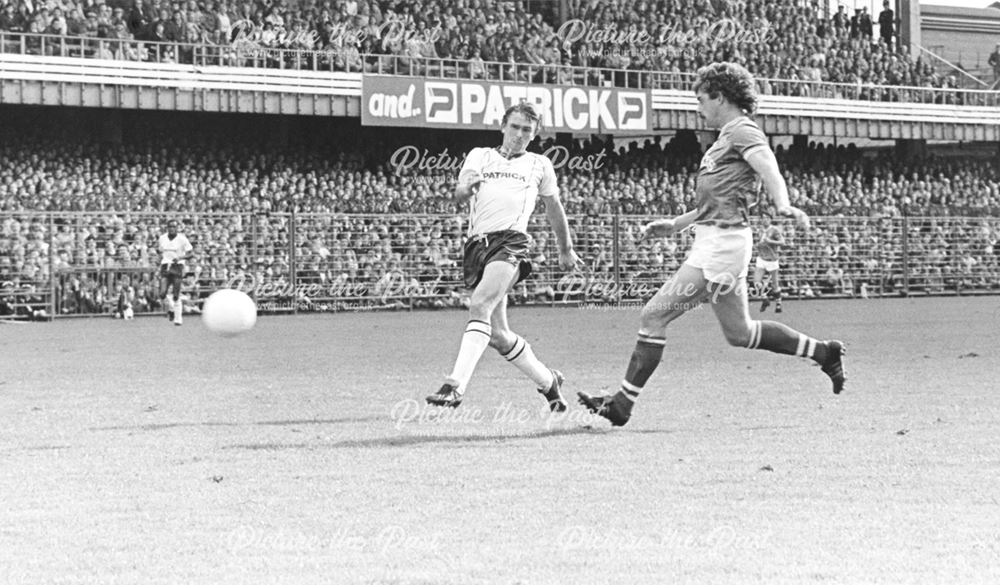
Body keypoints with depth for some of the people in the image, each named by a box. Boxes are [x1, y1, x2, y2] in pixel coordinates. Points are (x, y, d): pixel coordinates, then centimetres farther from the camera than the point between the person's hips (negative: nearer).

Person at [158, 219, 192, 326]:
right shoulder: (162, 238, 9)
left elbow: (189, 252, -1)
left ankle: (178, 318, 5)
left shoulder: (181, 238, -4)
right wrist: (160, 264, 14)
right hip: (165, 267, 3)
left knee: (176, 295, -5)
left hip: (177, 266, -3)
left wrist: (180, 258, -16)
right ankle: (170, 309, 17)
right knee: (163, 293, -11)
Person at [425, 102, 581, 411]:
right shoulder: (479, 156, 20)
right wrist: (466, 188, -14)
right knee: (498, 335, 2)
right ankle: (548, 381, 23)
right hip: (478, 244, 3)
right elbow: (458, 196, 9)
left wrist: (566, 249, 36)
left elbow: (554, 208, 30)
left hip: (510, 240, -3)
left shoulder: (540, 165, 19)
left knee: (480, 305, -28)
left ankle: (455, 386, -38)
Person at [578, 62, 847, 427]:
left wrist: (783, 206, -46)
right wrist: (675, 225, 30)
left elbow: (769, 169, -28)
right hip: (711, 242, 10)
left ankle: (623, 404, -7)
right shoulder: (728, 137, 22)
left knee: (654, 316, -9)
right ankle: (823, 352, 24)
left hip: (722, 243, -10)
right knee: (739, 333, 17)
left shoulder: (742, 132, -9)